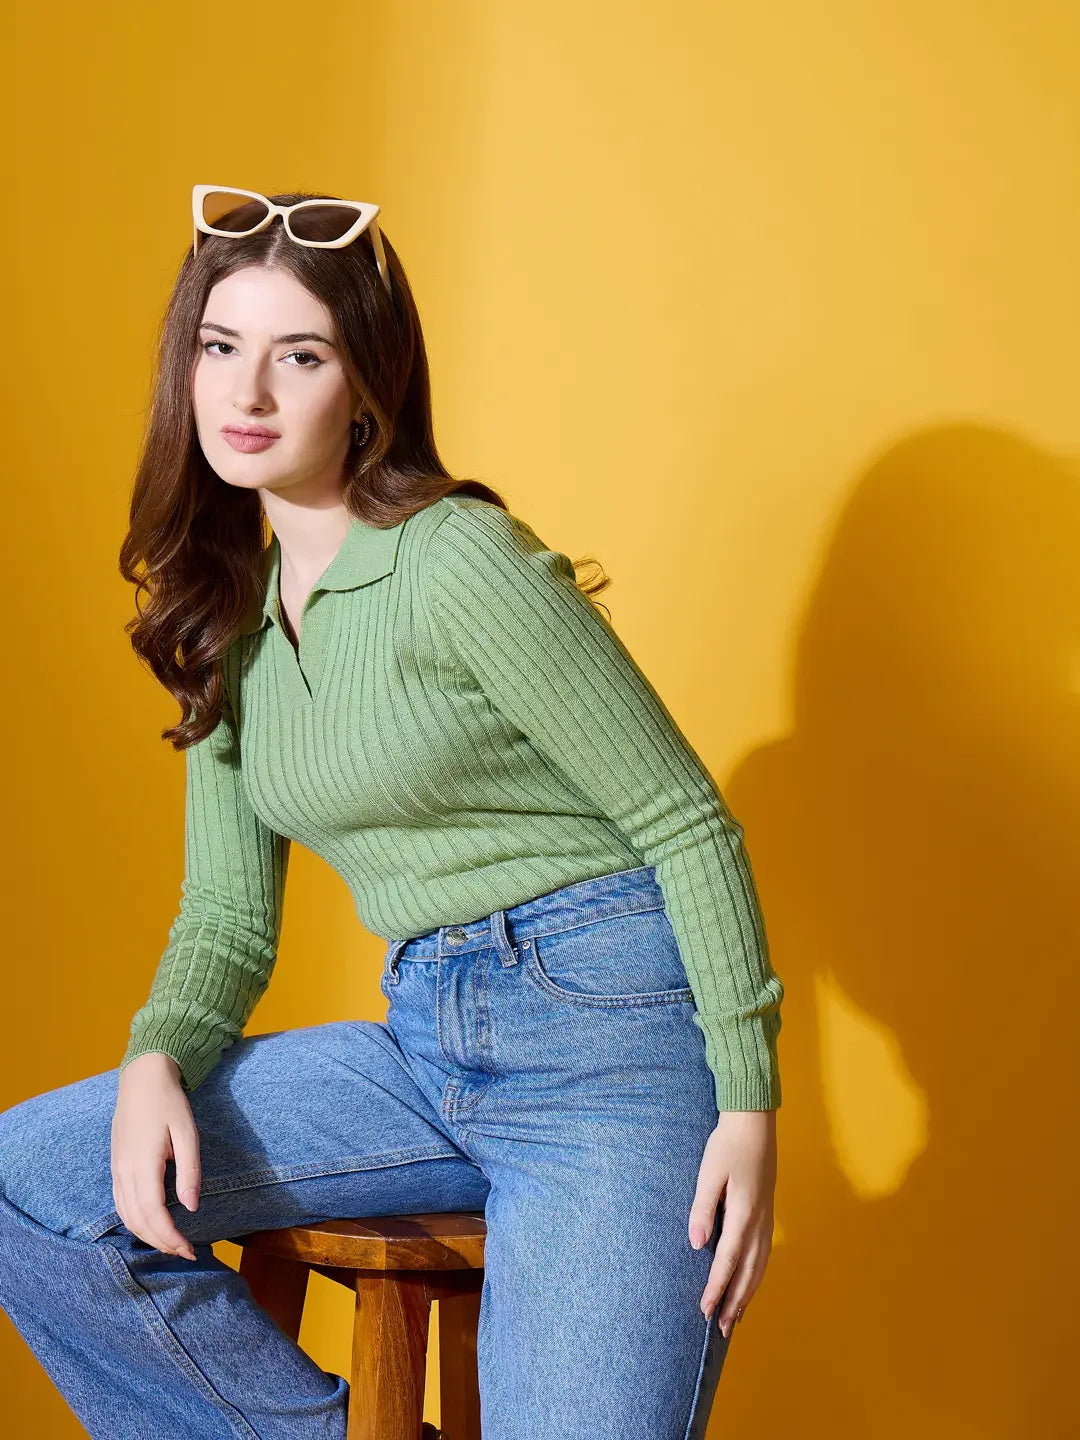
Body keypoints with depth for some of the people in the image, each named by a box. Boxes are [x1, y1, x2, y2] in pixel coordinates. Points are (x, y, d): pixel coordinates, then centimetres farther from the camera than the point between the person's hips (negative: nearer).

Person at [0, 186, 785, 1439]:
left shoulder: (458, 562, -11)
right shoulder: (226, 624, 12)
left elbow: (689, 824, -9)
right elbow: (229, 912, 13)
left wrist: (748, 1103, -14)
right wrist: (156, 1061, -8)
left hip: (609, 1024, -7)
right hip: (426, 1043, 7)